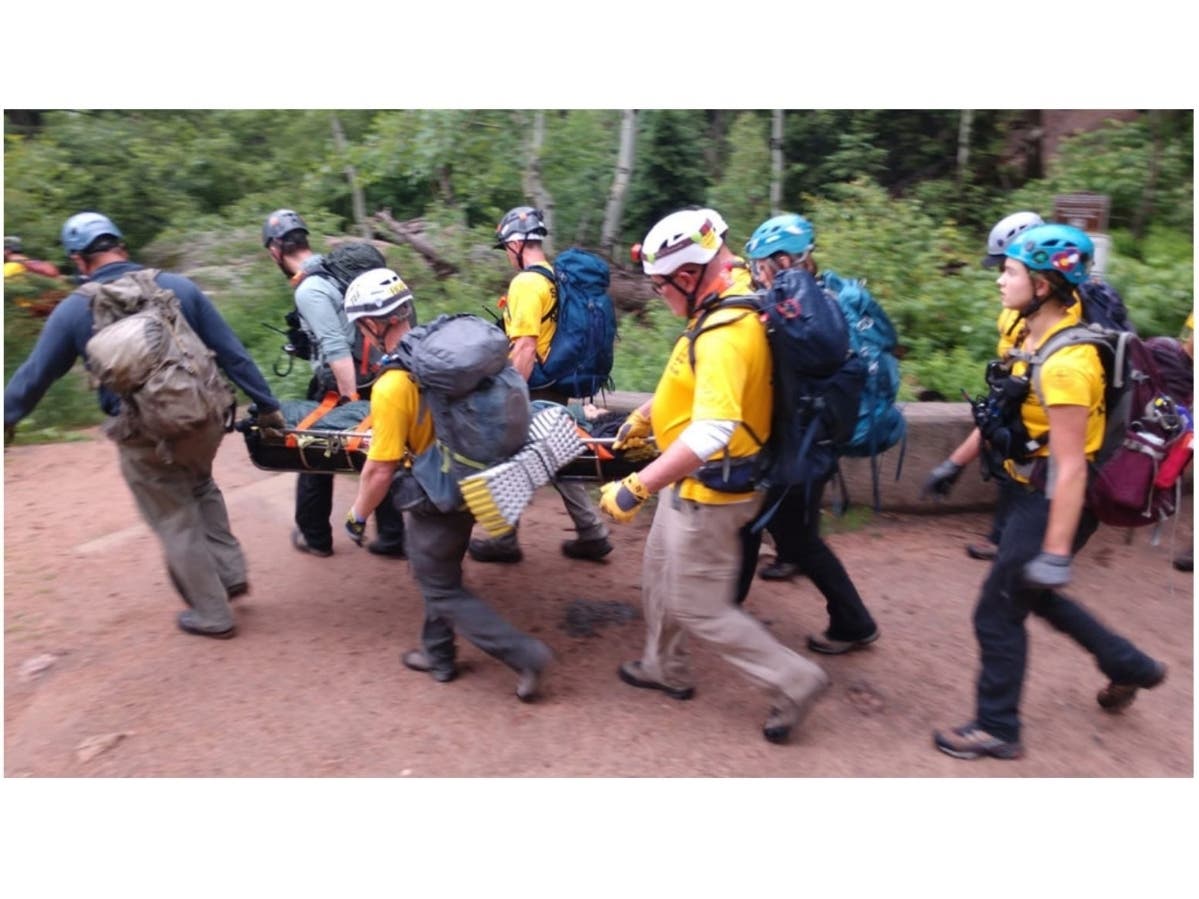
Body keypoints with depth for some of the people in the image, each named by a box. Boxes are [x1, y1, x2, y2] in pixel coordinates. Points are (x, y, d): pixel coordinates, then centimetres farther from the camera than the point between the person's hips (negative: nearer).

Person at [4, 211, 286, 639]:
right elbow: (232, 353, 0)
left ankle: (212, 615, 25)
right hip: (203, 422, 3)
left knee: (177, 526, 14)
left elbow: (35, 375, 8)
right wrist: (267, 406, 7)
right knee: (200, 488, 32)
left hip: (145, 441, -2)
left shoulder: (74, 310, -3)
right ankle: (231, 573, 29)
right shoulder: (178, 286, 0)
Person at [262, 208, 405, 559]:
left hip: (339, 386, -7)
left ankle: (315, 537, 27)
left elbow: (337, 351, -25)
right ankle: (393, 537, 17)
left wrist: (351, 401, -23)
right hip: (373, 378, 7)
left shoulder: (308, 290, -18)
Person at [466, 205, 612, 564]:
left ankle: (504, 540, 18)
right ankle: (592, 533, 18)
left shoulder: (526, 283, -17)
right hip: (556, 386, 8)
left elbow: (525, 348, -23)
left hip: (533, 389, -8)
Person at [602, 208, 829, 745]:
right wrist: (645, 415, 28)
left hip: (709, 490, -10)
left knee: (698, 608, 4)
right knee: (659, 576, 24)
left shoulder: (725, 334, -30)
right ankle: (664, 668, 44)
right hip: (694, 481, 10)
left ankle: (794, 680, 17)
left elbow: (711, 431, -41)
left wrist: (637, 488, -39)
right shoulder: (733, 299, 3)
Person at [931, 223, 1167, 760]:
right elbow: (1004, 414, 14)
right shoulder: (1031, 336, 3)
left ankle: (997, 730, 20)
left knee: (997, 613, 1)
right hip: (1028, 490, 10)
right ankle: (1129, 666, 44)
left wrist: (1056, 552, -25)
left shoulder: (1065, 362, -27)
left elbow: (1070, 467, -27)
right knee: (1031, 595, 25)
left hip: (1053, 501, -10)